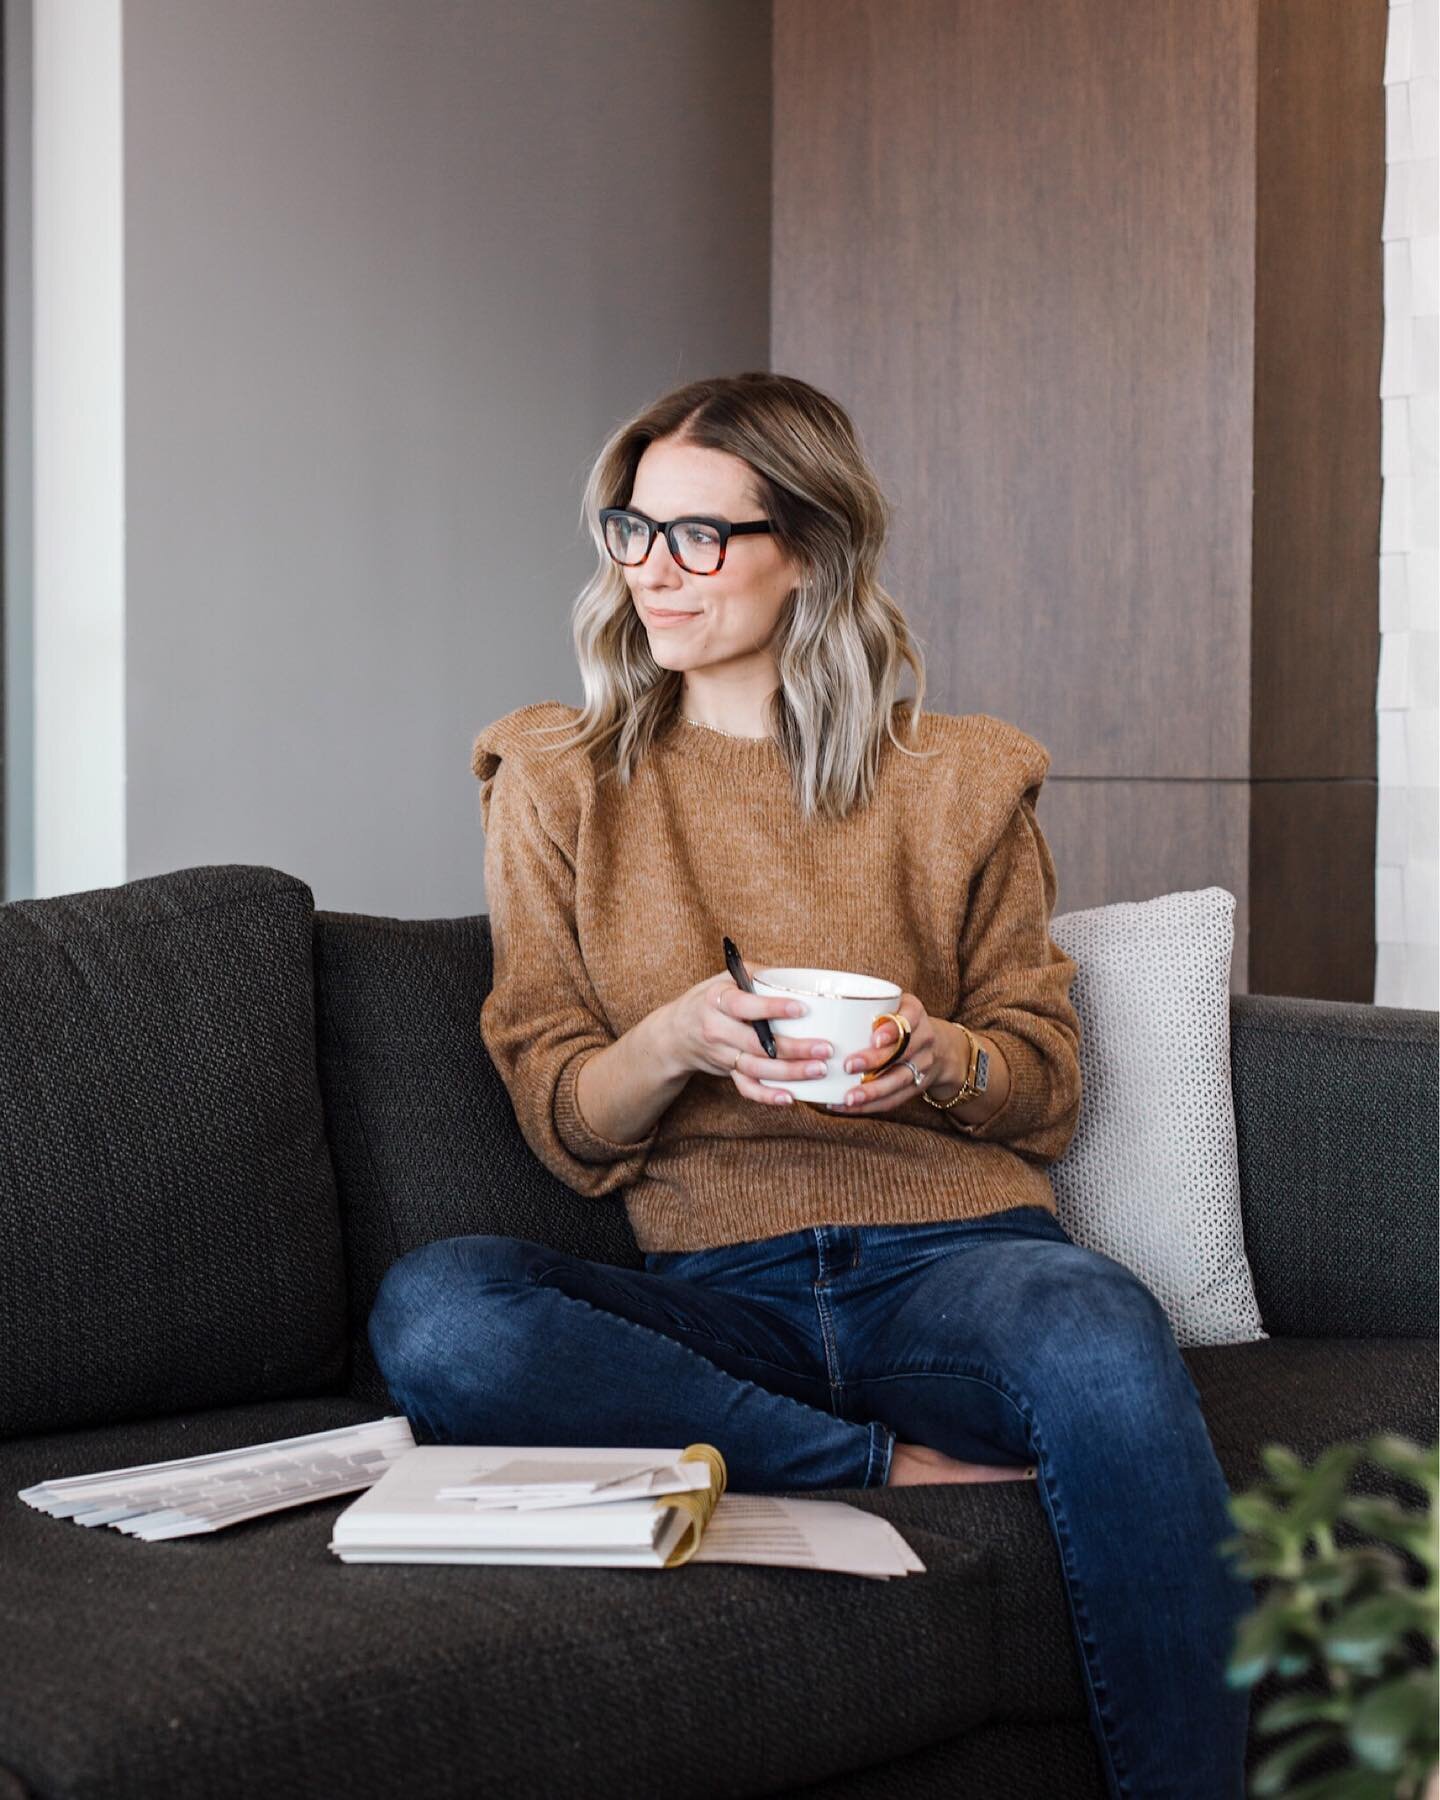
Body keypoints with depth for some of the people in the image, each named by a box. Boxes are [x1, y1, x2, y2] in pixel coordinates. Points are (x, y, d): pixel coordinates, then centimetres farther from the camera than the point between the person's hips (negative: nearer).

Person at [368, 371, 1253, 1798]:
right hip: (710, 1291, 1)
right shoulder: (559, 785, 12)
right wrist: (677, 1039, -13)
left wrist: (938, 1060, -8)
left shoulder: (953, 781, 12)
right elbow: (563, 1127, 9)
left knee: (1099, 1332, -37)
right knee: (432, 1312, -30)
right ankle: (917, 1473, -24)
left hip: (946, 1243, -1)